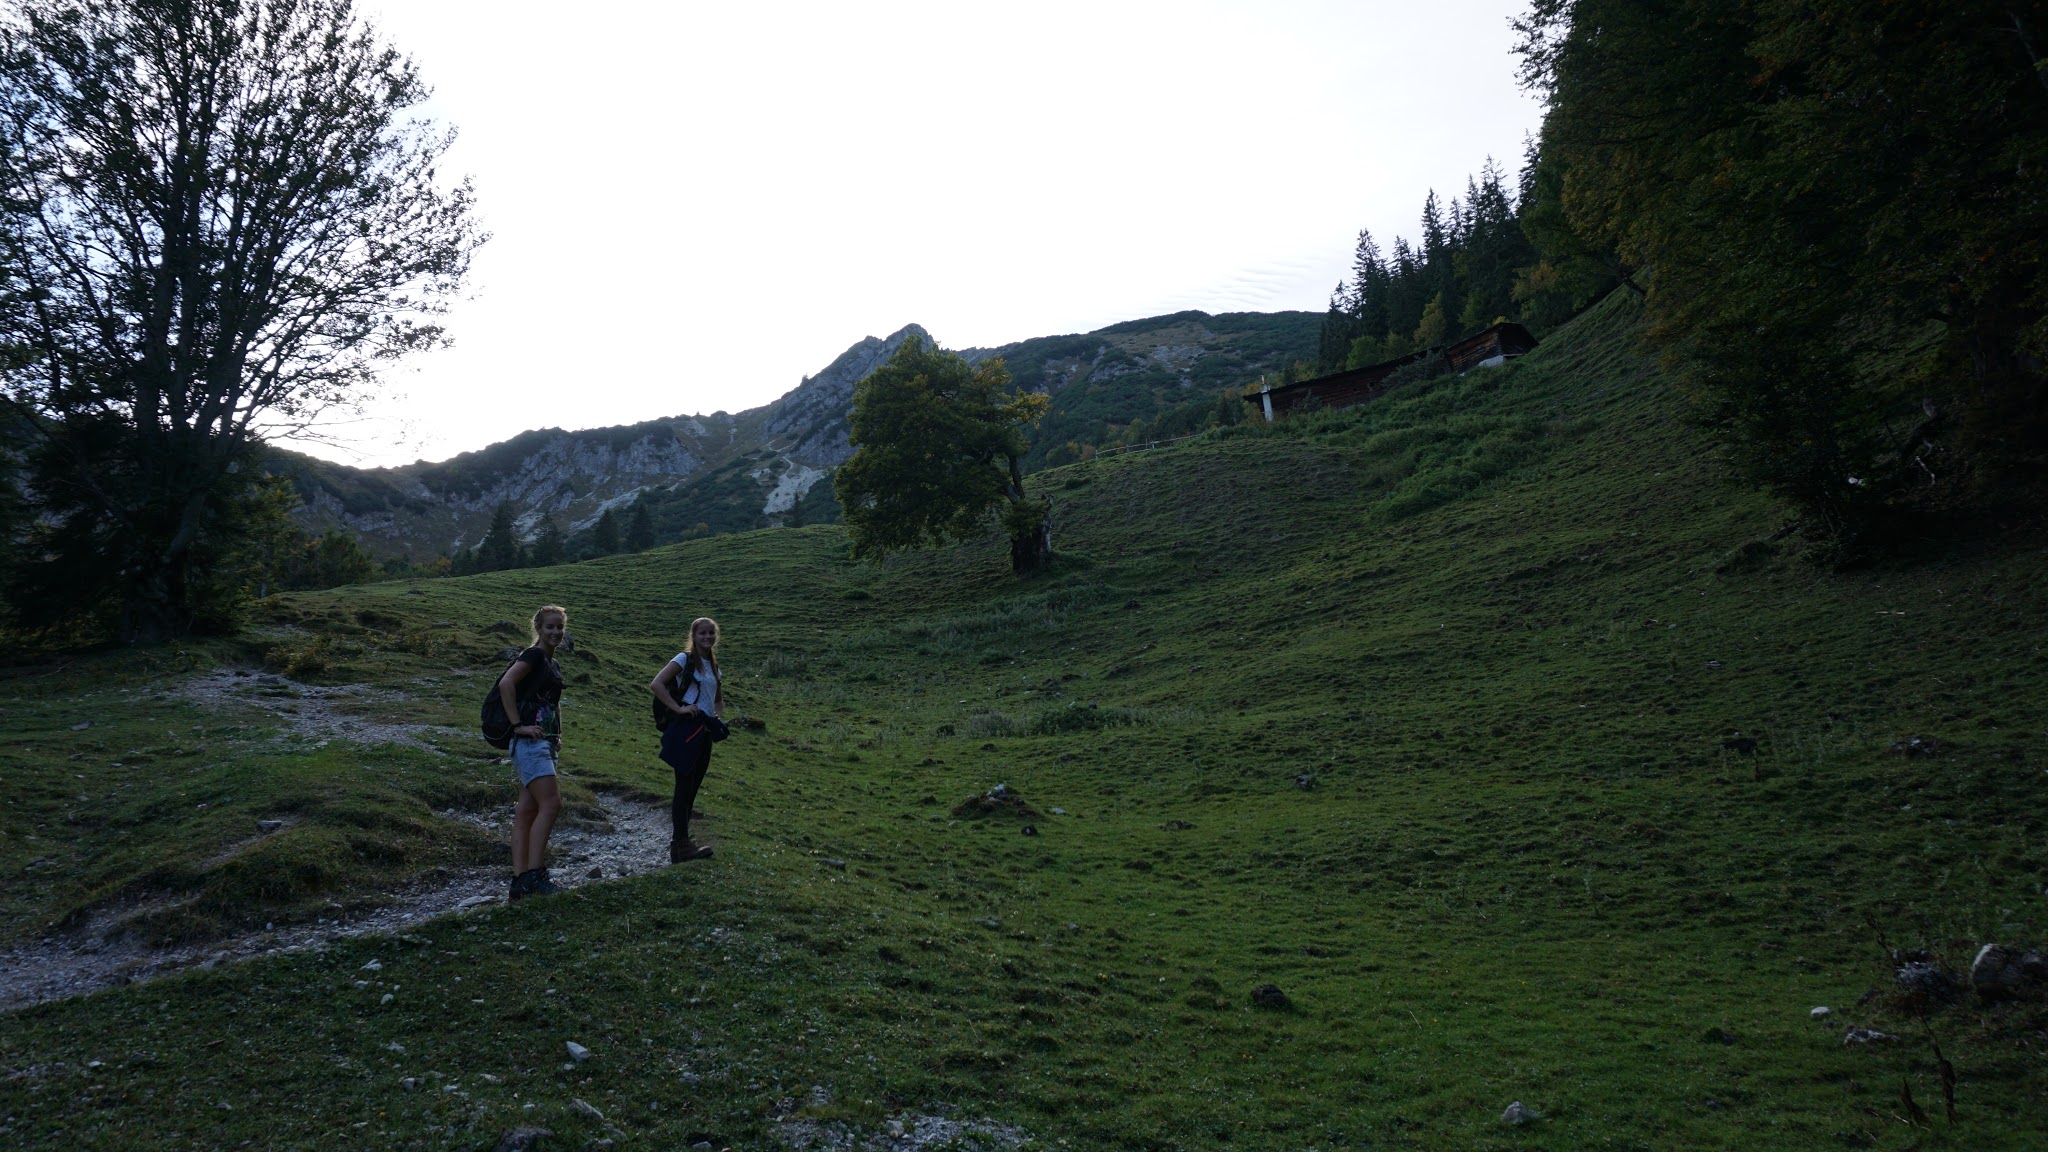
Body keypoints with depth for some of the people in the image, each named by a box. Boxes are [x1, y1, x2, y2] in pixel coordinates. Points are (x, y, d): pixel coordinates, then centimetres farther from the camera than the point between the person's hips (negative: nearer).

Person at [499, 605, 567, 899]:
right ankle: (533, 874, -12)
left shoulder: (554, 665, 20)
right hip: (529, 741, -9)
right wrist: (518, 725, -20)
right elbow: (506, 683, -22)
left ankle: (520, 881, 6)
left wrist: (557, 736, 19)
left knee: (527, 811, 6)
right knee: (551, 804, -15)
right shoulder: (534, 655, -7)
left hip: (545, 743, 9)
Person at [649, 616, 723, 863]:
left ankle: (680, 843, 19)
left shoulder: (713, 666, 18)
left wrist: (718, 715, 12)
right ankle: (681, 845, -3)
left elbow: (719, 698, 32)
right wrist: (678, 708, -18)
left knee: (692, 789, 11)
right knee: (684, 787, -6)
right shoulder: (685, 659, -4)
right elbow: (656, 685, -15)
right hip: (687, 729, -8)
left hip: (704, 732, 8)